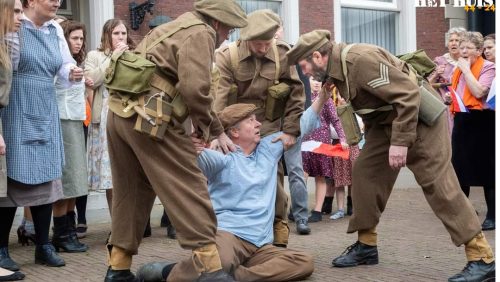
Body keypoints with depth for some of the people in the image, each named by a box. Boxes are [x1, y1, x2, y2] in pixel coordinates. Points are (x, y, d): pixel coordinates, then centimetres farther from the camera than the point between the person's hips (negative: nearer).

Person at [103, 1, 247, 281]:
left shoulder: (181, 28, 28)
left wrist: (219, 130, 28)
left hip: (120, 112, 10)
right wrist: (204, 127, 0)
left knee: (130, 192, 16)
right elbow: (195, 89, -17)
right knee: (189, 188, -5)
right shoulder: (200, 33, -3)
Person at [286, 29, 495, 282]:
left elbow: (408, 93, -29)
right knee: (365, 173, 6)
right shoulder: (337, 69, 4)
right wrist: (372, 140, 17)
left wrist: (400, 141, -28)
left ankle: (482, 258, -8)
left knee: (437, 184, -12)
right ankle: (366, 246, 17)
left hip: (420, 117, -10)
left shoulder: (360, 59, -27)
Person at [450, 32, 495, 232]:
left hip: (481, 121, -7)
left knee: (486, 168, -4)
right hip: (461, 121, 7)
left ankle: (492, 216, 1)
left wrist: (466, 68, -14)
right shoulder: (458, 69, 15)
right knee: (459, 166, 11)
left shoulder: (488, 67, -7)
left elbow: (478, 92, -22)